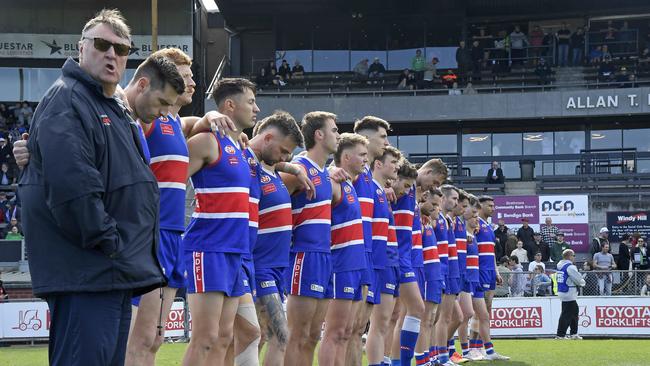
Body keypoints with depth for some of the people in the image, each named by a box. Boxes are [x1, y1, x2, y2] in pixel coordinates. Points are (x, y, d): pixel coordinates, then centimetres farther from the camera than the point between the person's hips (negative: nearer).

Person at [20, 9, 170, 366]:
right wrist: (106, 240, -19)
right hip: (85, 273, -10)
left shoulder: (116, 111, 22)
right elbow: (71, 183, -23)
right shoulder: (66, 100, -10)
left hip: (115, 274, 11)